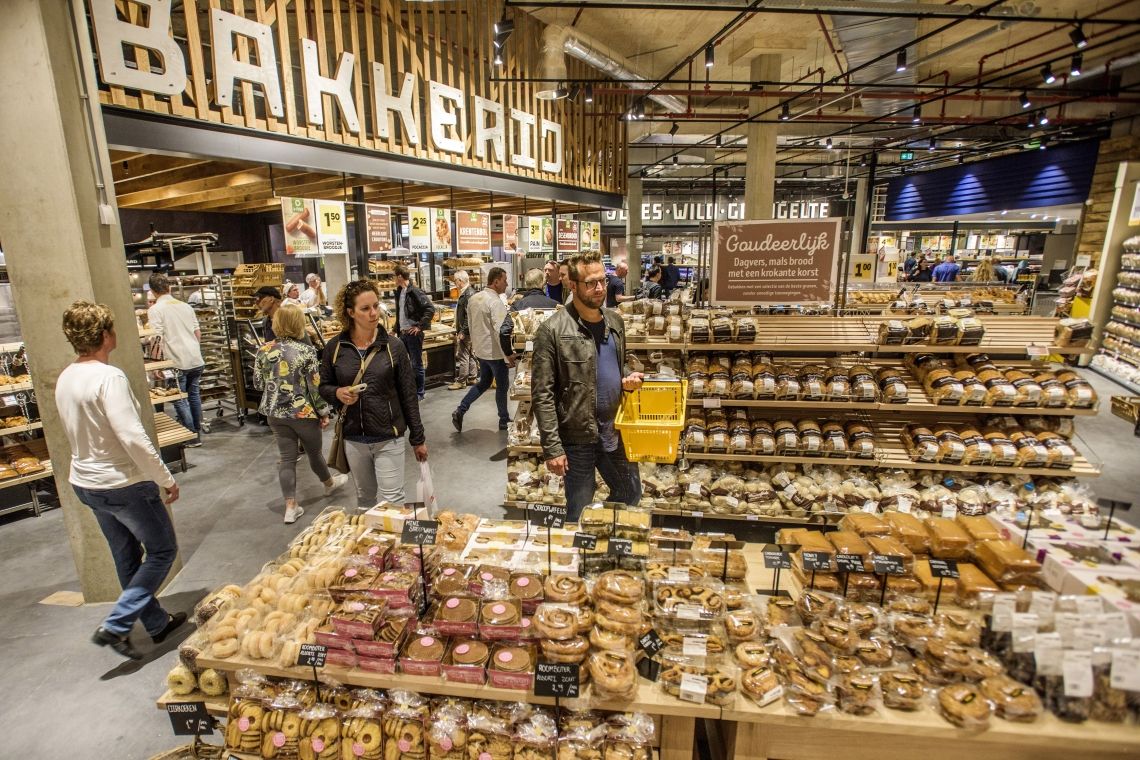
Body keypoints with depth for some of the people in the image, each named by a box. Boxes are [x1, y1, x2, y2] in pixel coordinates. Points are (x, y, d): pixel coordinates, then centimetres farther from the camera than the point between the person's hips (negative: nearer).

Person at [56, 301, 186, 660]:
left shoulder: (64, 379, 4)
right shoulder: (109, 377, -23)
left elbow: (76, 433, 14)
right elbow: (133, 438, -27)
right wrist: (166, 480, -18)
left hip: (85, 482, 9)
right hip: (125, 484, -9)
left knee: (128, 558, 18)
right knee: (162, 551, 10)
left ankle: (158, 623, 33)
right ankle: (115, 626, 6)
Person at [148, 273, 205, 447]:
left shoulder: (155, 310, -8)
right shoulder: (186, 306, 10)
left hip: (177, 362, -6)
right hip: (196, 360, 6)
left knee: (180, 400, 4)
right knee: (194, 395, 14)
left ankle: (192, 436, 8)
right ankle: (197, 432, 22)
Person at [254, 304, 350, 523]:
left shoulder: (264, 351, -3)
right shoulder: (306, 351, -16)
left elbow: (258, 383, 5)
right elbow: (315, 386, -14)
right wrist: (324, 412, -4)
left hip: (275, 413, 4)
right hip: (303, 413, -4)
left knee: (286, 458, 10)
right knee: (314, 451, 18)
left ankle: (290, 508, 14)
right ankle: (329, 483, 44)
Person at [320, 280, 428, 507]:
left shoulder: (394, 346, -7)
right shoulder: (334, 347, -2)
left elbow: (409, 395, -3)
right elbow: (323, 387, 10)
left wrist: (418, 438, -1)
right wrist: (337, 393, -14)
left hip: (389, 438, -2)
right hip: (353, 439, 3)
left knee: (391, 500, 1)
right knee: (365, 497, 18)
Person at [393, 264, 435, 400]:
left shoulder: (415, 292, -14)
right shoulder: (399, 292, 10)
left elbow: (430, 309, -19)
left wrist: (420, 326, -17)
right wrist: (397, 329, 15)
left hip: (413, 333, -8)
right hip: (403, 333, 8)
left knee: (416, 364, 2)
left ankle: (419, 393, 14)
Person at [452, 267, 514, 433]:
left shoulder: (473, 298, 5)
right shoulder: (495, 302, -21)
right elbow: (500, 331, -25)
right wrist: (509, 353, -21)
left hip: (480, 350, 8)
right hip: (495, 352, -8)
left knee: (484, 382, 21)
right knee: (502, 386, 9)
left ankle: (460, 411, 13)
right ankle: (504, 421, 21)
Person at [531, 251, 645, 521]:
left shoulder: (615, 321, 5)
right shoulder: (552, 330, -15)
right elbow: (542, 394, -15)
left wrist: (627, 380, -4)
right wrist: (552, 448, -17)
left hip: (614, 432, 6)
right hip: (576, 437, -6)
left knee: (631, 495, 21)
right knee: (580, 511, 11)